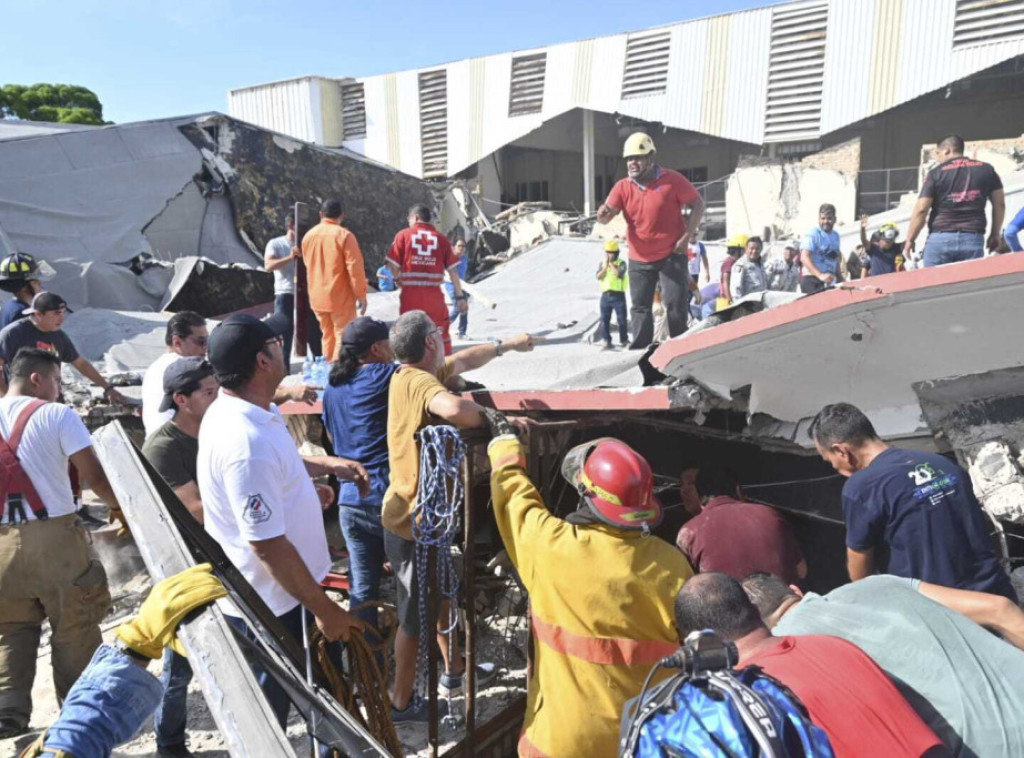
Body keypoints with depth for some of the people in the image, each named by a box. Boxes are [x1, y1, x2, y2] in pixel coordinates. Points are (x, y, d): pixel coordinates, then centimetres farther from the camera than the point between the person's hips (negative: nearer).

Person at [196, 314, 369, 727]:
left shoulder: (239, 410, -1)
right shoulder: (245, 443, -34)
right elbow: (268, 545, -30)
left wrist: (328, 464, 7)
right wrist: (323, 608, -20)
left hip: (276, 589, 10)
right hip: (269, 605, -10)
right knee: (268, 711, 14)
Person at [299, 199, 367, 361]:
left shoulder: (308, 235, 7)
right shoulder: (344, 235, -11)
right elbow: (355, 268, -14)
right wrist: (361, 295, -9)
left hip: (317, 298, 6)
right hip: (341, 298, -6)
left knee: (328, 336, 16)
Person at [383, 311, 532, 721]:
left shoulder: (413, 374, 3)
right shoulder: (419, 381, -27)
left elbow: (463, 361, 21)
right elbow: (454, 407, -49)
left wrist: (507, 344, 29)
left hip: (421, 513, 10)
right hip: (412, 523, -10)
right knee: (416, 613, 8)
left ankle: (454, 668, 47)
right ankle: (401, 703, 28)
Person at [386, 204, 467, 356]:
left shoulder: (403, 235, 3)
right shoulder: (441, 238, 6)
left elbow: (392, 264, -4)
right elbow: (453, 270, 1)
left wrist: (398, 279, 16)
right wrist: (460, 296, 3)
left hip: (410, 293, -1)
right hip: (434, 294, 1)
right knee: (441, 331, 11)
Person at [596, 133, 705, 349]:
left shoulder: (671, 180, -9)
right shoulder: (623, 187, 0)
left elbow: (698, 205, -4)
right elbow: (607, 213, -9)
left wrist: (686, 236, -11)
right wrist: (603, 215, -33)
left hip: (671, 256, -3)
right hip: (639, 260, 3)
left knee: (676, 306, 0)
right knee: (640, 308, 6)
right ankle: (640, 349, 16)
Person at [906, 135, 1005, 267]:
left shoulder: (936, 173, 1)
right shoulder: (986, 169, 13)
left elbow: (921, 209, -5)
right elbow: (999, 204, 15)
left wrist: (910, 239, 3)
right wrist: (995, 234, 25)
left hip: (940, 238, -3)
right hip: (973, 238, 3)